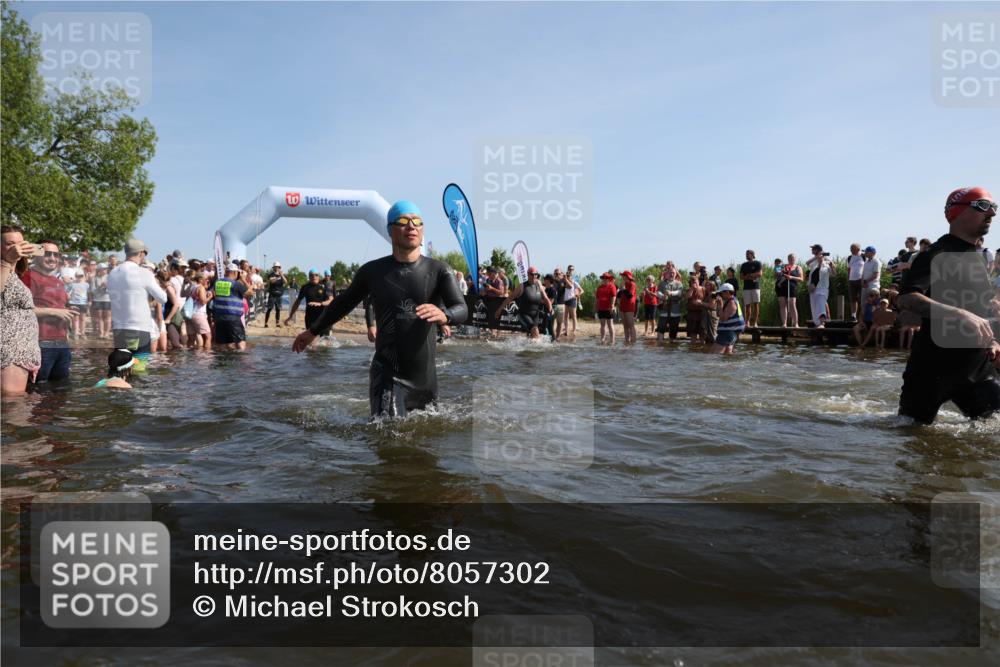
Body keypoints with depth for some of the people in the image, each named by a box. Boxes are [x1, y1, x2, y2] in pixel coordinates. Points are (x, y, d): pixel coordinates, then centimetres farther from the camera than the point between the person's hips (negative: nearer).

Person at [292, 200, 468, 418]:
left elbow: (462, 309, -13)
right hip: (387, 373, -2)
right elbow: (344, 302, 18)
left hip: (425, 375, 2)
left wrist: (444, 315, -37)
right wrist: (313, 331, 28)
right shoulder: (373, 271, 2)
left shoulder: (438, 270, -1)